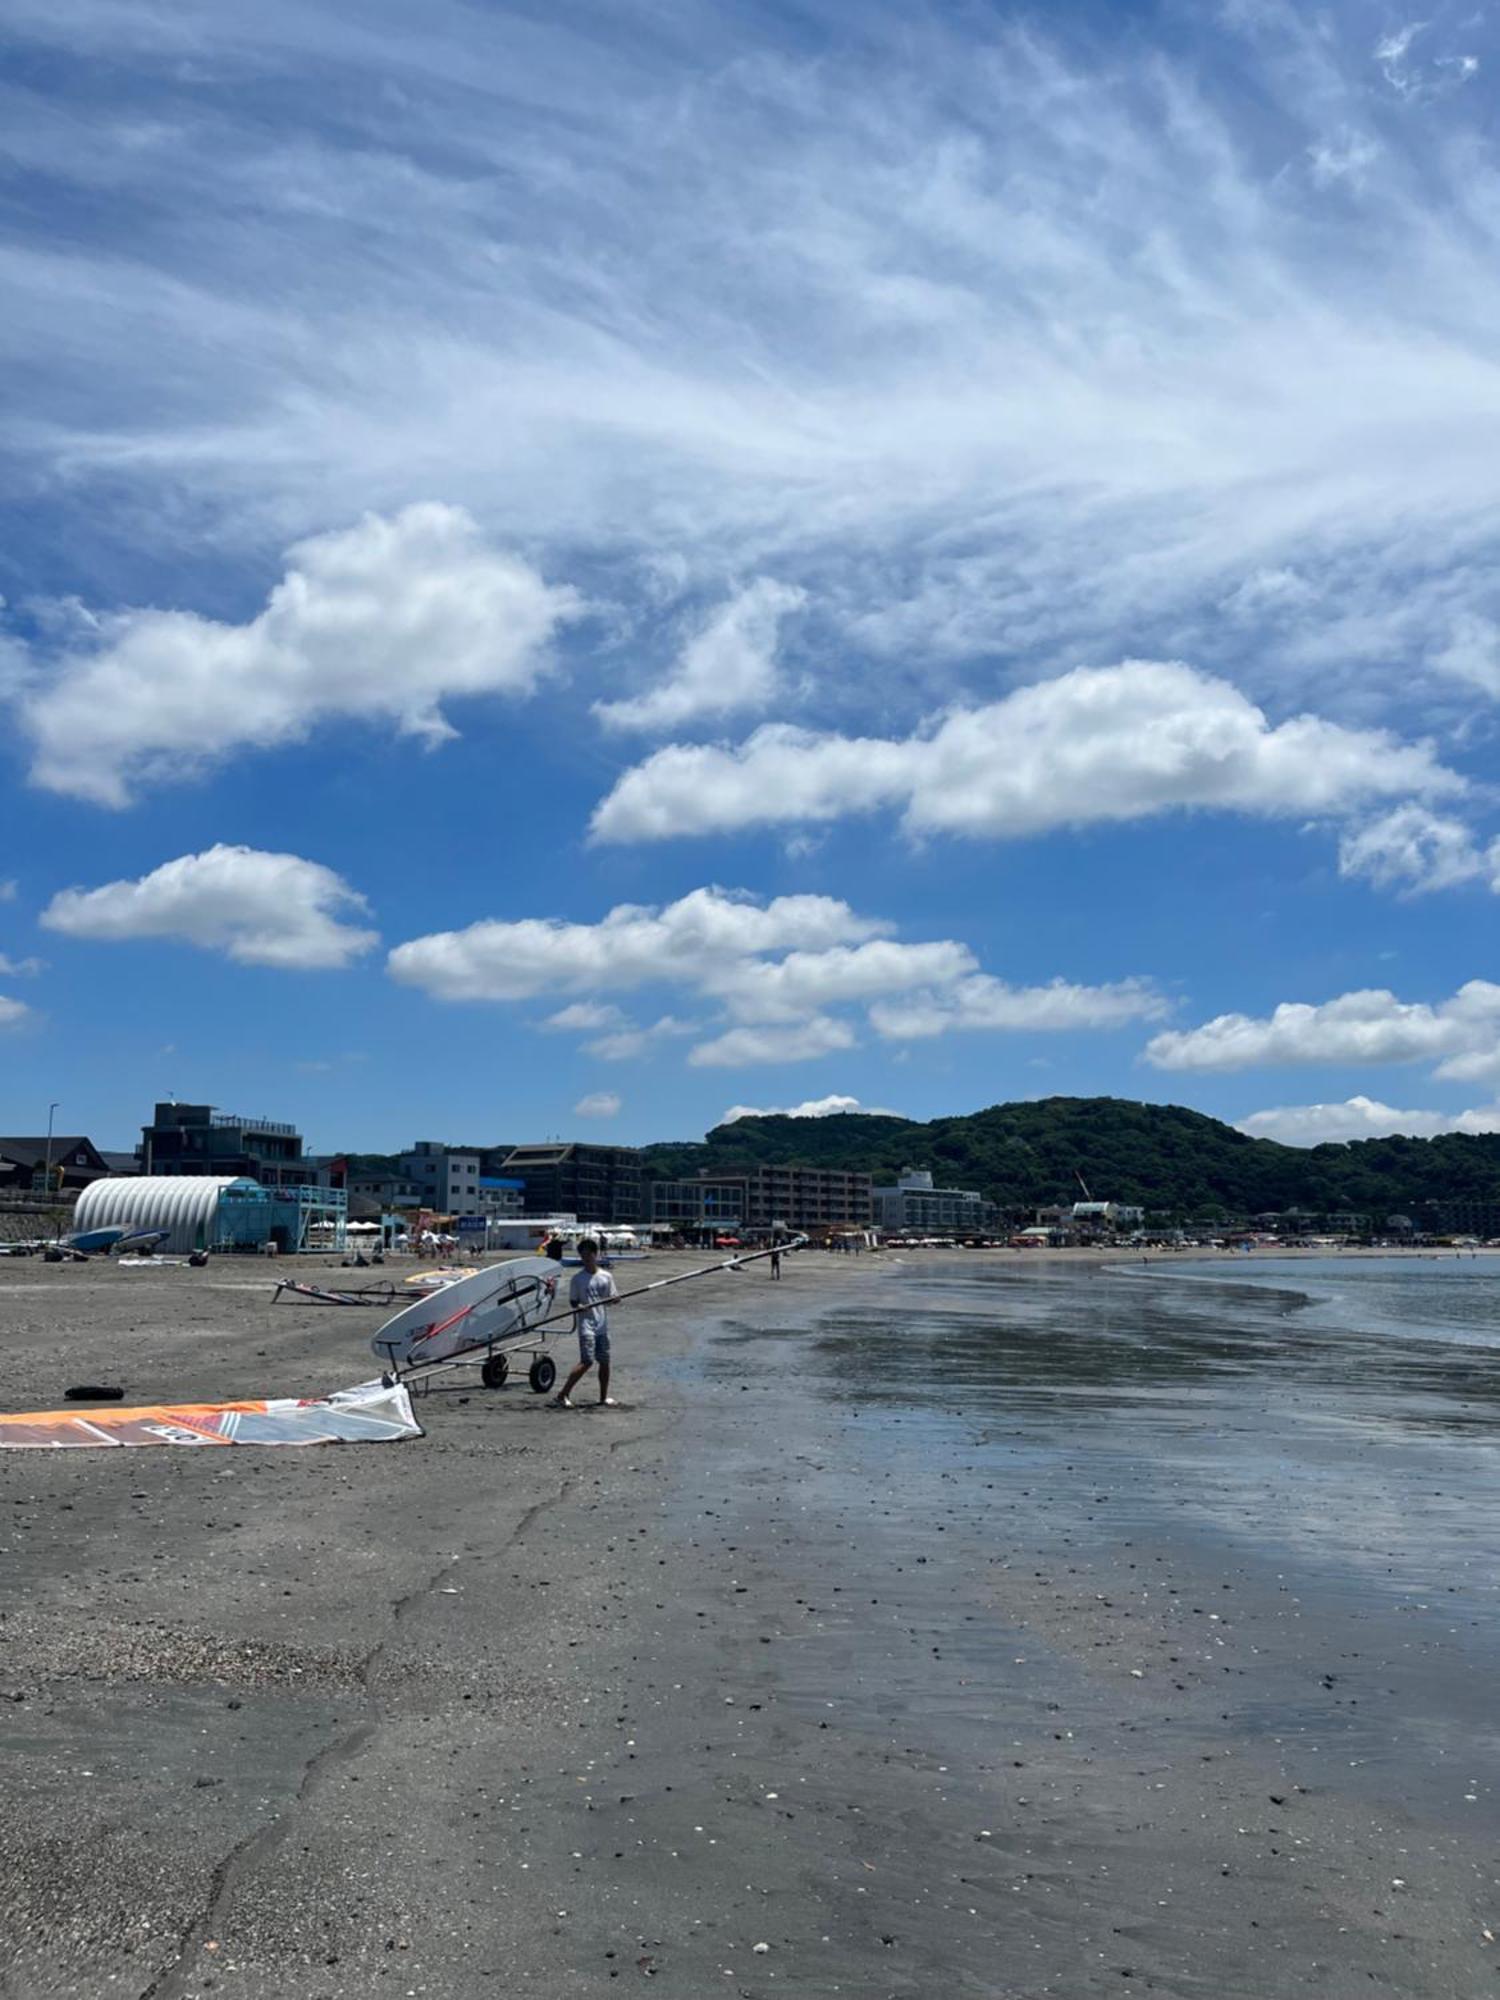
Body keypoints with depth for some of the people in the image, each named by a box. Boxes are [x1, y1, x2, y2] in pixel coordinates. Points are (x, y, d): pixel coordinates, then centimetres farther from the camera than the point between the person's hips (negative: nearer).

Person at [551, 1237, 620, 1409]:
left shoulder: (606, 1276, 7)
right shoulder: (578, 1278, -1)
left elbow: (613, 1298, 11)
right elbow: (572, 1300, 2)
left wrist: (615, 1298, -12)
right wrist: (578, 1306, -19)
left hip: (603, 1324, 4)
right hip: (586, 1324, -4)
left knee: (604, 1361, 9)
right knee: (587, 1361, -15)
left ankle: (604, 1397, 23)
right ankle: (562, 1395, -10)